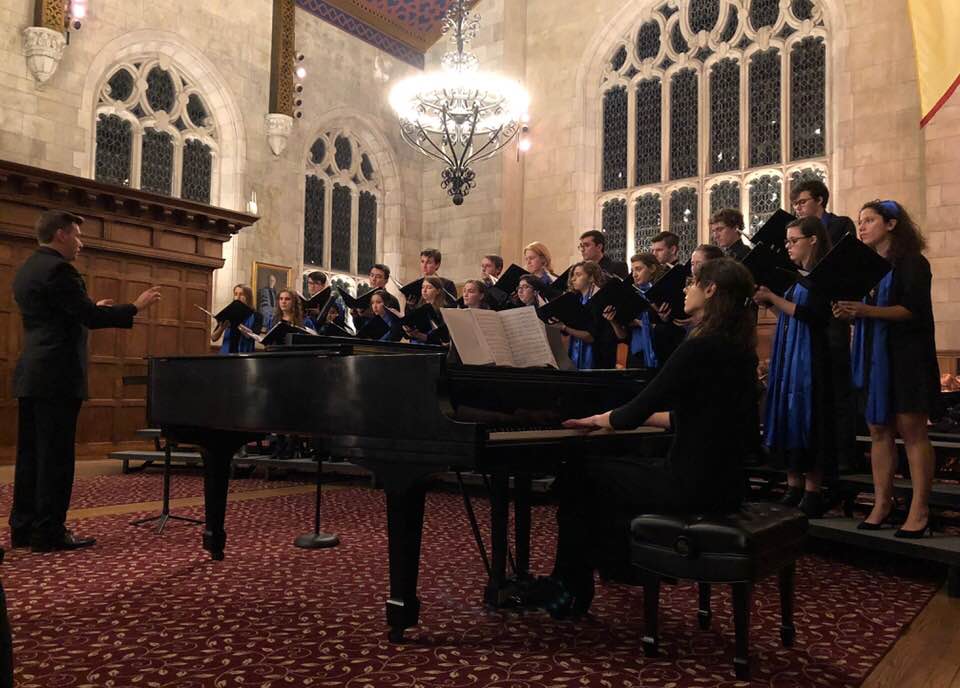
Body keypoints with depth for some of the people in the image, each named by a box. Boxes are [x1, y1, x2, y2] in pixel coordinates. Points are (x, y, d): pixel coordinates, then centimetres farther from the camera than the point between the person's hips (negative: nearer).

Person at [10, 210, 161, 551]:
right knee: (56, 455, -4)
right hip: (57, 377, -10)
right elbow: (90, 317, -17)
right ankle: (49, 532, 2)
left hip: (30, 376, 10)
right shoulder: (58, 269, -14)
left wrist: (93, 308, 29)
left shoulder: (26, 270, 16)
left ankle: (23, 527, 20)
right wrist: (136, 306, -7)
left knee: (30, 453, 13)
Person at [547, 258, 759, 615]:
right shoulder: (738, 349, 7)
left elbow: (633, 415, -17)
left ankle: (571, 590, 21)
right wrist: (621, 417, 19)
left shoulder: (699, 348, -20)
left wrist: (600, 419, 4)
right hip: (722, 483, 9)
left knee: (577, 475, 8)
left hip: (690, 487, -9)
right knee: (608, 467, 25)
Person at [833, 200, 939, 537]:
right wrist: (848, 312, -4)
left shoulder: (911, 262, -3)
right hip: (872, 357, 7)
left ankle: (920, 509, -2)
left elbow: (914, 309, -15)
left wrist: (867, 311, -26)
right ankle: (882, 502, 10)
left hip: (906, 356, -6)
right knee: (878, 430, 5)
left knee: (912, 430, -6)